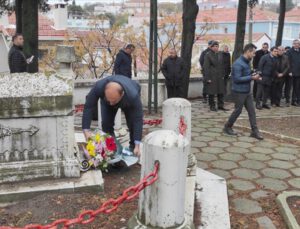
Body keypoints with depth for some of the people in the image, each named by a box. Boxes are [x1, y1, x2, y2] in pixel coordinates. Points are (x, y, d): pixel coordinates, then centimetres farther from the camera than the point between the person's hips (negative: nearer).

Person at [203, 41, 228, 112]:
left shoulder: (220, 54, 11)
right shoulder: (208, 55, -6)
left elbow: (222, 65, 17)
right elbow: (206, 67, -9)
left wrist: (223, 75, 12)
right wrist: (207, 78, -13)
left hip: (220, 77, 6)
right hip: (212, 77, -5)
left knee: (221, 92, 9)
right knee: (212, 92, 0)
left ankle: (220, 105, 19)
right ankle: (212, 106, 11)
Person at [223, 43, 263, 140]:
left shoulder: (247, 62, 9)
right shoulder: (238, 63, -19)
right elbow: (237, 79, -24)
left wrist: (254, 77, 2)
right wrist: (252, 77, -22)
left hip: (247, 91, 8)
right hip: (239, 92, -8)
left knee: (252, 110, 5)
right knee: (238, 110, 3)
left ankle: (255, 131, 9)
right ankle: (227, 127, 22)